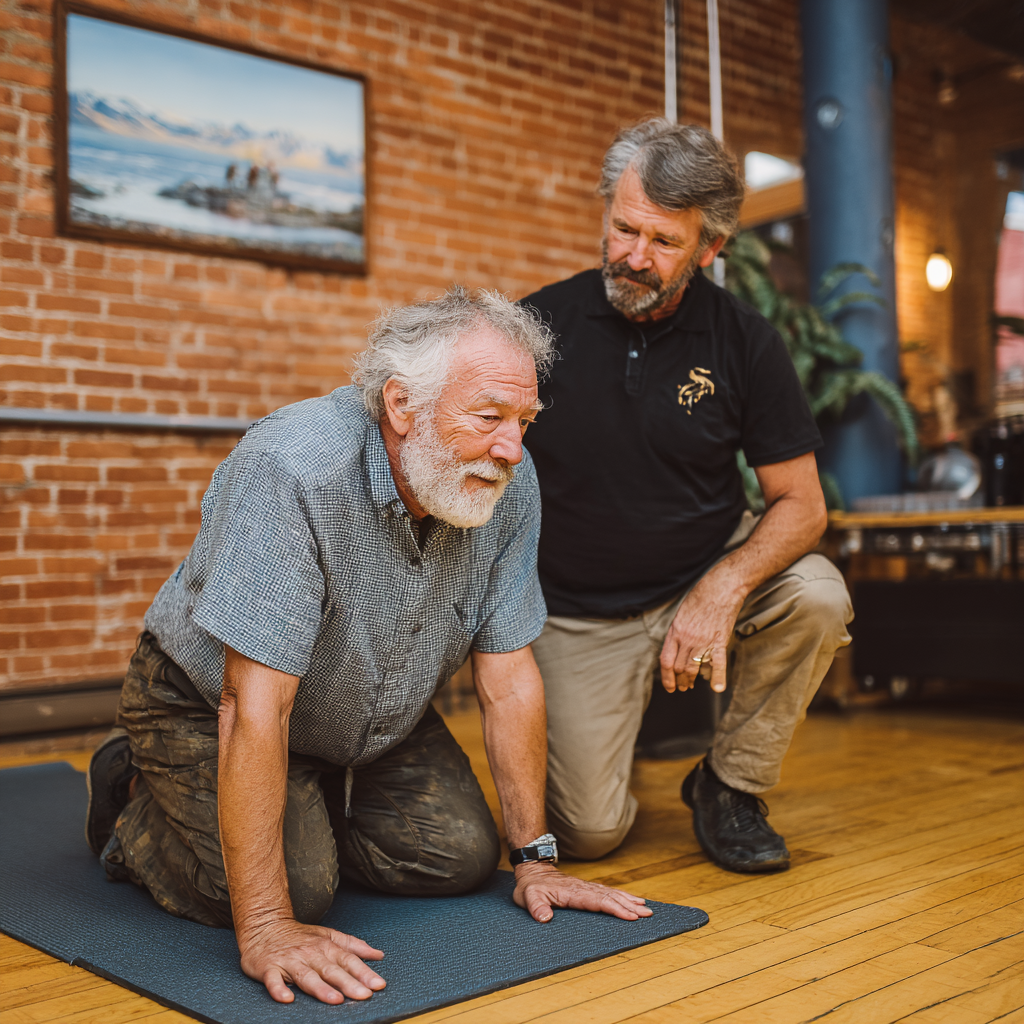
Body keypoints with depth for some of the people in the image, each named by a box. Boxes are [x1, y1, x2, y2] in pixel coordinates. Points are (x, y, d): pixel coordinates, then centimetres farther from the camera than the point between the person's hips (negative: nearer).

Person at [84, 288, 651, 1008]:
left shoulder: (511, 483, -18)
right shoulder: (290, 470, -37)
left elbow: (508, 674, -11)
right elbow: (256, 706, -38)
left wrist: (535, 860, -9)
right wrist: (266, 928, -39)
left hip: (378, 719, 6)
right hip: (208, 705, -5)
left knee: (461, 857, -7)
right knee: (298, 886, -21)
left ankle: (314, 810, 21)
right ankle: (135, 806, 9)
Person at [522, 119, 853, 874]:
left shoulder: (745, 342, -8)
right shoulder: (543, 324, -10)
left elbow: (801, 504, -8)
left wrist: (722, 590, -27)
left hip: (710, 575, 1)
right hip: (581, 611, -1)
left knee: (817, 599, -29)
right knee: (589, 832, -9)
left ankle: (729, 783, -3)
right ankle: (611, 715, 28)